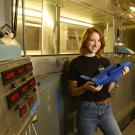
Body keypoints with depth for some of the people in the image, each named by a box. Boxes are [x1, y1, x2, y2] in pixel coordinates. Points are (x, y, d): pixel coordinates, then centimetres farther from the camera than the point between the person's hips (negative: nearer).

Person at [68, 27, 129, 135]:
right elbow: (73, 92, -6)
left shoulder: (105, 62, 2)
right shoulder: (76, 63, -8)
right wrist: (86, 87, -24)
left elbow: (108, 89, 4)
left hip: (106, 109, 4)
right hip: (87, 111, -3)